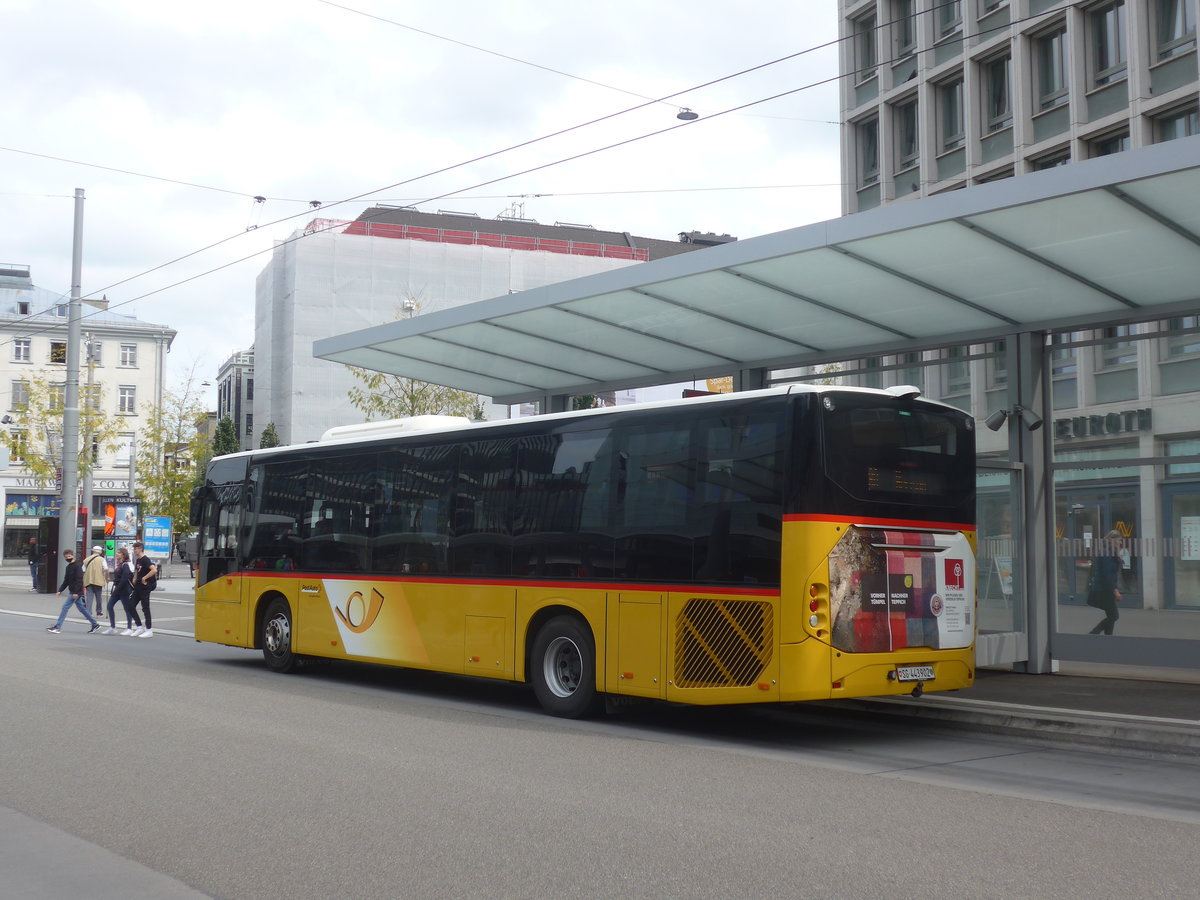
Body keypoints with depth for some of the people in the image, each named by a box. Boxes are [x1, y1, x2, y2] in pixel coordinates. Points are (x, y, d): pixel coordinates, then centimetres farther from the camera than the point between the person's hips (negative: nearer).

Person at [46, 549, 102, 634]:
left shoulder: (77, 566, -13)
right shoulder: (68, 567, 14)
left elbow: (79, 580, -19)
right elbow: (66, 581, 20)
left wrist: (76, 592, -24)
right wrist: (60, 590, 12)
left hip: (76, 592, -9)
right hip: (72, 591, 9)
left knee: (65, 607, -9)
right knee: (81, 608, 13)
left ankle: (57, 626, -7)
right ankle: (95, 624, 18)